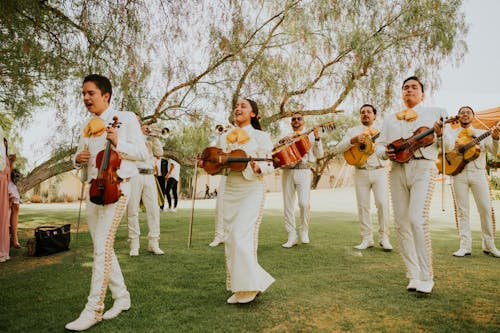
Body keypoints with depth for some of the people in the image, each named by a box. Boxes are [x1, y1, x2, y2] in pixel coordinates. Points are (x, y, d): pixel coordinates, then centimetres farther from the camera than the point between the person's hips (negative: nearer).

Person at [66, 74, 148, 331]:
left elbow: (142, 153, -7)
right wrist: (78, 158, 1)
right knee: (103, 248, 10)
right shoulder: (89, 127, 17)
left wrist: (118, 143, -22)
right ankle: (121, 297, 23)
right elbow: (80, 155, 24)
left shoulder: (125, 118, -2)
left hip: (116, 187, -8)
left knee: (102, 247, -11)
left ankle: (93, 310, -1)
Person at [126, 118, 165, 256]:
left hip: (149, 176, 4)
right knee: (132, 211, -3)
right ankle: (134, 244, 5)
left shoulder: (149, 139, 23)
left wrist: (153, 137, 3)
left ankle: (153, 243, 5)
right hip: (133, 175, -3)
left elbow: (159, 153, 11)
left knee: (154, 209, -1)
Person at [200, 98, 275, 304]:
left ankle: (250, 285, 4)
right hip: (230, 192, 6)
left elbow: (269, 165, -6)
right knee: (230, 238, 6)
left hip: (251, 192, -6)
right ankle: (241, 287, 19)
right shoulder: (226, 138, 14)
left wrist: (257, 168, -27)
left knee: (242, 237, -13)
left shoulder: (261, 137, -1)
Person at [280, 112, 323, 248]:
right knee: (288, 205, 1)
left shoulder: (310, 136, 12)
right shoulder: (287, 137, 19)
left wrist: (317, 138, -10)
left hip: (303, 171, -3)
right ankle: (292, 236, 9)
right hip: (287, 171, 3)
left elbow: (319, 155, 2)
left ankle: (304, 231, 9)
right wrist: (281, 142, -8)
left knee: (304, 203, -14)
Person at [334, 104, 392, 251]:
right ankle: (367, 239, 12)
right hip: (361, 173, 1)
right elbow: (338, 149, 1)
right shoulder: (353, 131, 12)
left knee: (382, 203, -10)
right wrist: (354, 140, -14)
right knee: (363, 206, 2)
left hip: (379, 171, 0)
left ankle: (384, 238, 2)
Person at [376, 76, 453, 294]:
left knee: (417, 219, -20)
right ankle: (413, 275, 12)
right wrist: (385, 152, -5)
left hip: (423, 168, -3)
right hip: (397, 170, 4)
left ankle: (426, 278, -8)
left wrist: (440, 133, -11)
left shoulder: (434, 112, 14)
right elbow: (379, 145, 17)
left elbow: (448, 147, 10)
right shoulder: (390, 119, 22)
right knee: (402, 223, 1)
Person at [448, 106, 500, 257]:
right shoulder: (451, 134, 13)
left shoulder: (482, 133, 15)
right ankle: (465, 246, 3)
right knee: (462, 210, 0)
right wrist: (452, 145, -17)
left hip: (478, 173, 1)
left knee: (486, 208, -3)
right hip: (458, 173, -1)